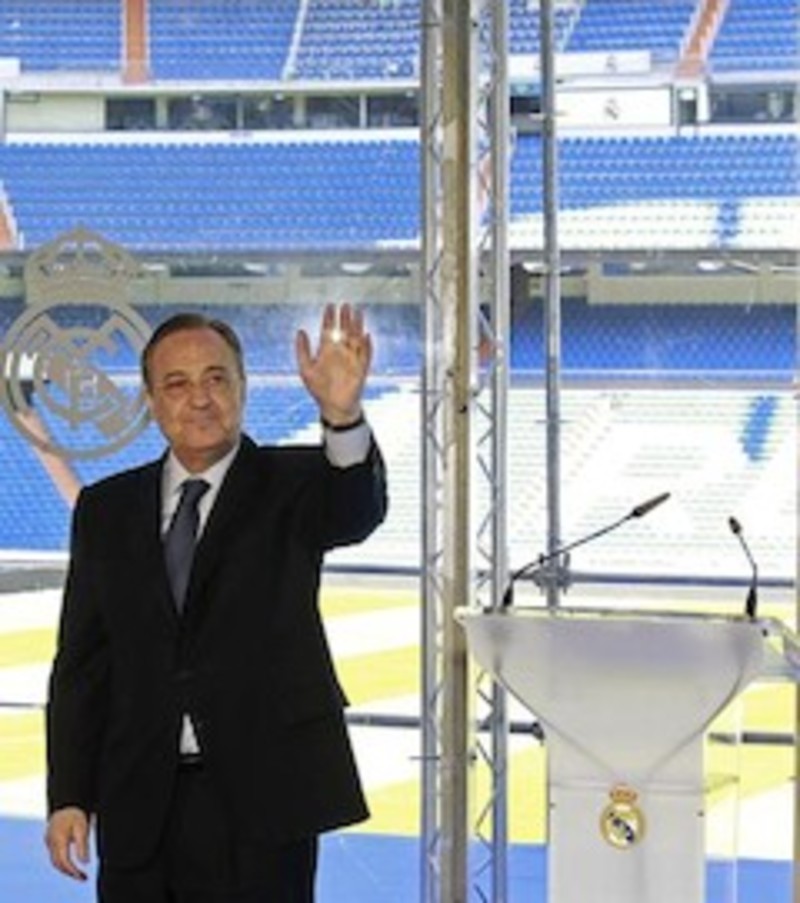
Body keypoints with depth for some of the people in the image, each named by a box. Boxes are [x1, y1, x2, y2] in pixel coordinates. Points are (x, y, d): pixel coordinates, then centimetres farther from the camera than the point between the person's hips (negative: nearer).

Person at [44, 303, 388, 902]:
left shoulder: (290, 485, 2)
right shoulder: (107, 510, 10)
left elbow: (356, 511, -22)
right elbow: (81, 665, 9)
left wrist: (343, 414, -43)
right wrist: (69, 797, 1)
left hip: (260, 805, -3)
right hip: (140, 809, 3)